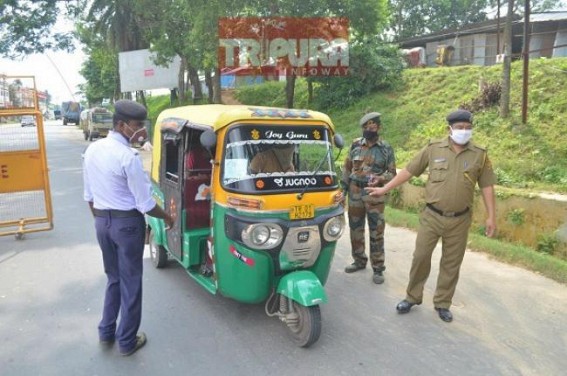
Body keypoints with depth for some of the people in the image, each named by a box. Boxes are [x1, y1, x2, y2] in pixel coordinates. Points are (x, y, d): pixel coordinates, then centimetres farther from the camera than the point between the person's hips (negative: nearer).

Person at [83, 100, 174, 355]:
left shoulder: (92, 150, 3)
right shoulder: (128, 156, -20)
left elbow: (89, 195, 10)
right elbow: (145, 203, -18)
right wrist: (167, 217, -2)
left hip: (101, 221, 7)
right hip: (127, 223, -7)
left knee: (113, 278, 24)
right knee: (130, 282, 8)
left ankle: (106, 332, 35)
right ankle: (127, 341, 21)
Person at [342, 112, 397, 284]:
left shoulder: (386, 149, -1)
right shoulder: (355, 145, 5)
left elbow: (392, 173, 1)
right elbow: (347, 168, 10)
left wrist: (380, 179, -19)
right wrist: (343, 189, 6)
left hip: (375, 194, -3)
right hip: (355, 192, 3)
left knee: (376, 232, -1)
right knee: (355, 229, 12)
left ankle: (378, 268, 9)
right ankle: (359, 261, 29)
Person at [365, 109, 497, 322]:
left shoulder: (479, 155, 1)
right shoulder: (434, 149, -1)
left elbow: (487, 186, 4)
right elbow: (408, 171, 3)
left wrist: (491, 217, -1)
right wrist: (384, 189, 3)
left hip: (460, 220, 1)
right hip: (431, 216, 0)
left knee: (451, 264, 10)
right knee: (420, 257, 4)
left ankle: (442, 304, 27)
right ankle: (412, 297, 24)